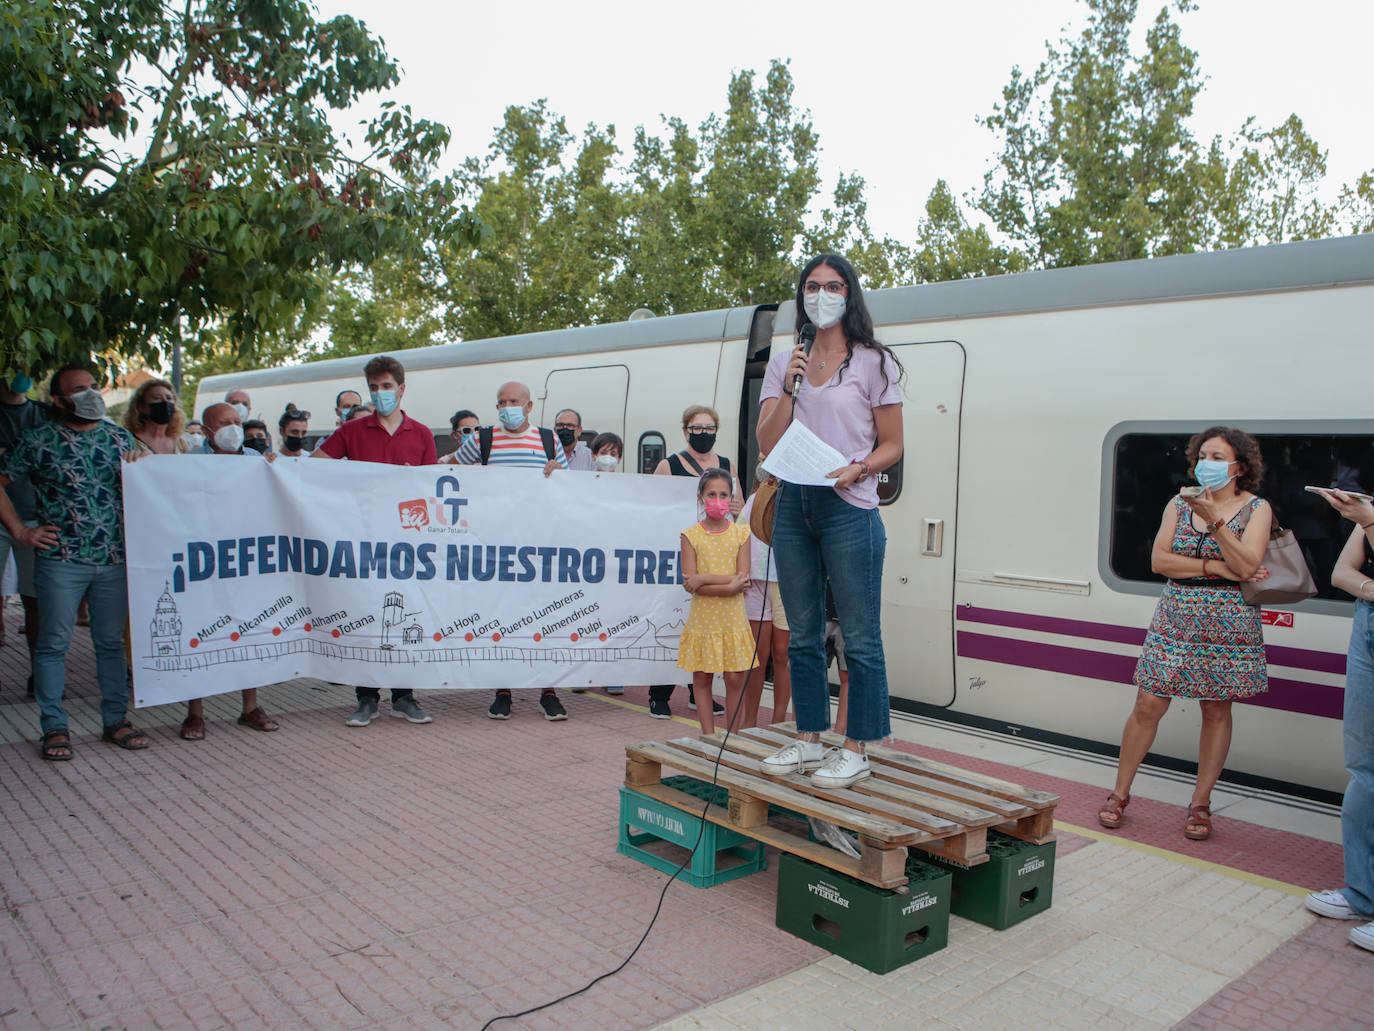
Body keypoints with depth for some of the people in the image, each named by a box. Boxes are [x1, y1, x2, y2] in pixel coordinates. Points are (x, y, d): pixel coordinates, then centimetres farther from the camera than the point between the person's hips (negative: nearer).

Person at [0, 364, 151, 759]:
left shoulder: (120, 437, 10)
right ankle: (55, 728, 14)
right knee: (53, 643, 3)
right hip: (60, 560, -3)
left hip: (115, 559, 3)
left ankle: (116, 720, 19)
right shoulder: (38, 440, -1)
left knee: (112, 642, 10)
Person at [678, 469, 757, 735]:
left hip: (733, 619, 1)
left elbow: (743, 579, -7)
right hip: (702, 619, 0)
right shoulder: (691, 535, -1)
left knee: (735, 678, 2)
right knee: (702, 680, 4)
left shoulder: (740, 532, 2)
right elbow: (690, 583, -10)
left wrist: (704, 578, -16)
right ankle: (708, 737, 15)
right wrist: (728, 585, -19)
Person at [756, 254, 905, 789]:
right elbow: (767, 443, 5)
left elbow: (891, 445, 2)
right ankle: (808, 739, 23)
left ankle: (856, 750, 9)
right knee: (803, 636, 12)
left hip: (848, 507, -4)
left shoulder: (873, 363, 3)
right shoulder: (784, 364, 13)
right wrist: (790, 387, -7)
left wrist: (856, 470, -16)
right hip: (793, 504, 5)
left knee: (859, 638, -2)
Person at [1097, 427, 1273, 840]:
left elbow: (1246, 565, -15)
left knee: (1216, 712, 7)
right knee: (1148, 706, -1)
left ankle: (1200, 804, 20)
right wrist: (1216, 567, -12)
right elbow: (1159, 560, -3)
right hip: (1175, 620, 1)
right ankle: (1120, 794, 12)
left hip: (1229, 626, -1)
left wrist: (1213, 519, -22)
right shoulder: (1180, 503, 7)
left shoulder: (1256, 508, 0)